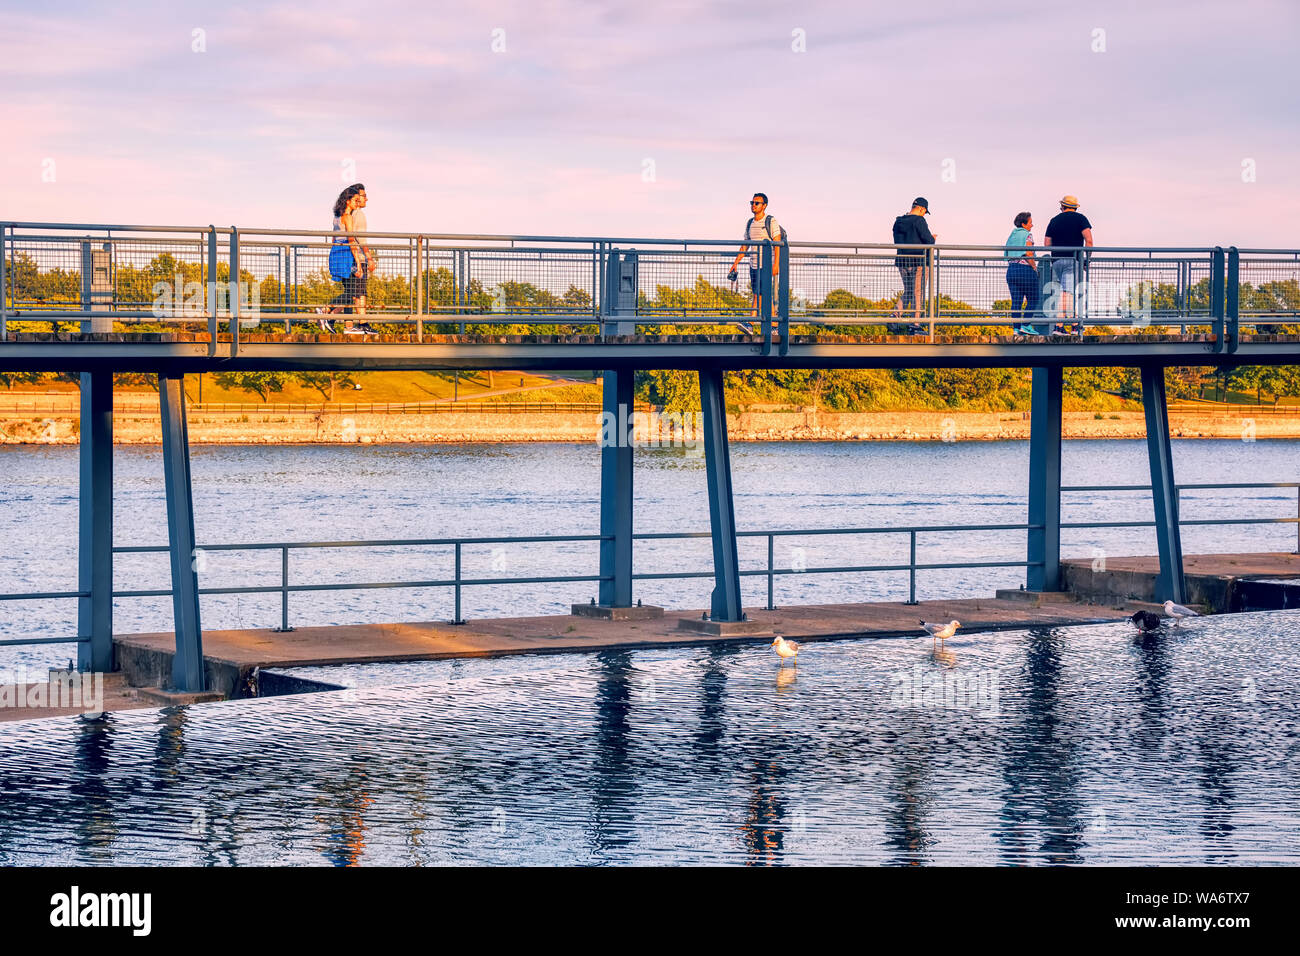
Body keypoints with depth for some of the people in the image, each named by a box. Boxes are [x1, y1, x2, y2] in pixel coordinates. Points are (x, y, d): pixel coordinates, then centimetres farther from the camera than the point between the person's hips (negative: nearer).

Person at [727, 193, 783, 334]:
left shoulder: (771, 221, -6)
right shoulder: (750, 223, 13)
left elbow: (777, 244, -11)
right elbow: (745, 245, 19)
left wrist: (776, 264, -19)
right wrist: (736, 263, 14)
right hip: (754, 264, 6)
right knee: (756, 295, 1)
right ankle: (750, 325, -8)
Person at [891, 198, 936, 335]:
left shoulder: (898, 222, 11)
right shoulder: (919, 220, -11)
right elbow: (928, 240, -14)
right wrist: (933, 239, 11)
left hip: (902, 261, 7)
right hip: (918, 261, -7)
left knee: (908, 292, 17)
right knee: (918, 293, 0)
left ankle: (895, 315, -4)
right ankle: (915, 325, 0)